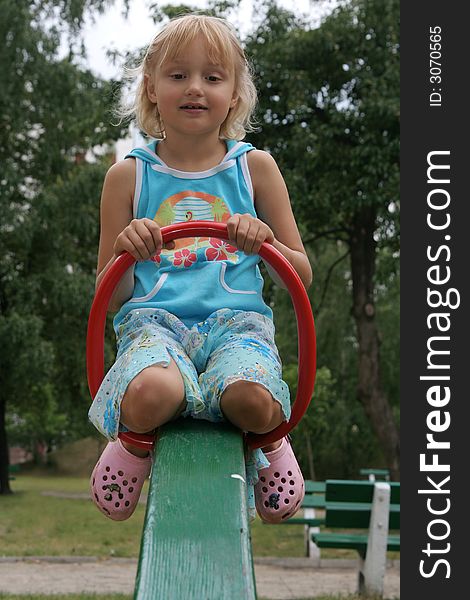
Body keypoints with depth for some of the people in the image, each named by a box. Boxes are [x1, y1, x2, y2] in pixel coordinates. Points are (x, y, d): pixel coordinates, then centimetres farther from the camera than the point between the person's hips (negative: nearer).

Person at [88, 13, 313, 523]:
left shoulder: (255, 166, 13)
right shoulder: (129, 176, 12)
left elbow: (302, 276, 15)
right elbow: (110, 298, 13)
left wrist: (265, 241, -7)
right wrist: (125, 253, -9)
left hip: (236, 320, 1)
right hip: (153, 321, 0)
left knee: (252, 398, -36)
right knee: (151, 395, -38)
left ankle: (267, 441, 3)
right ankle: (135, 440, 1)